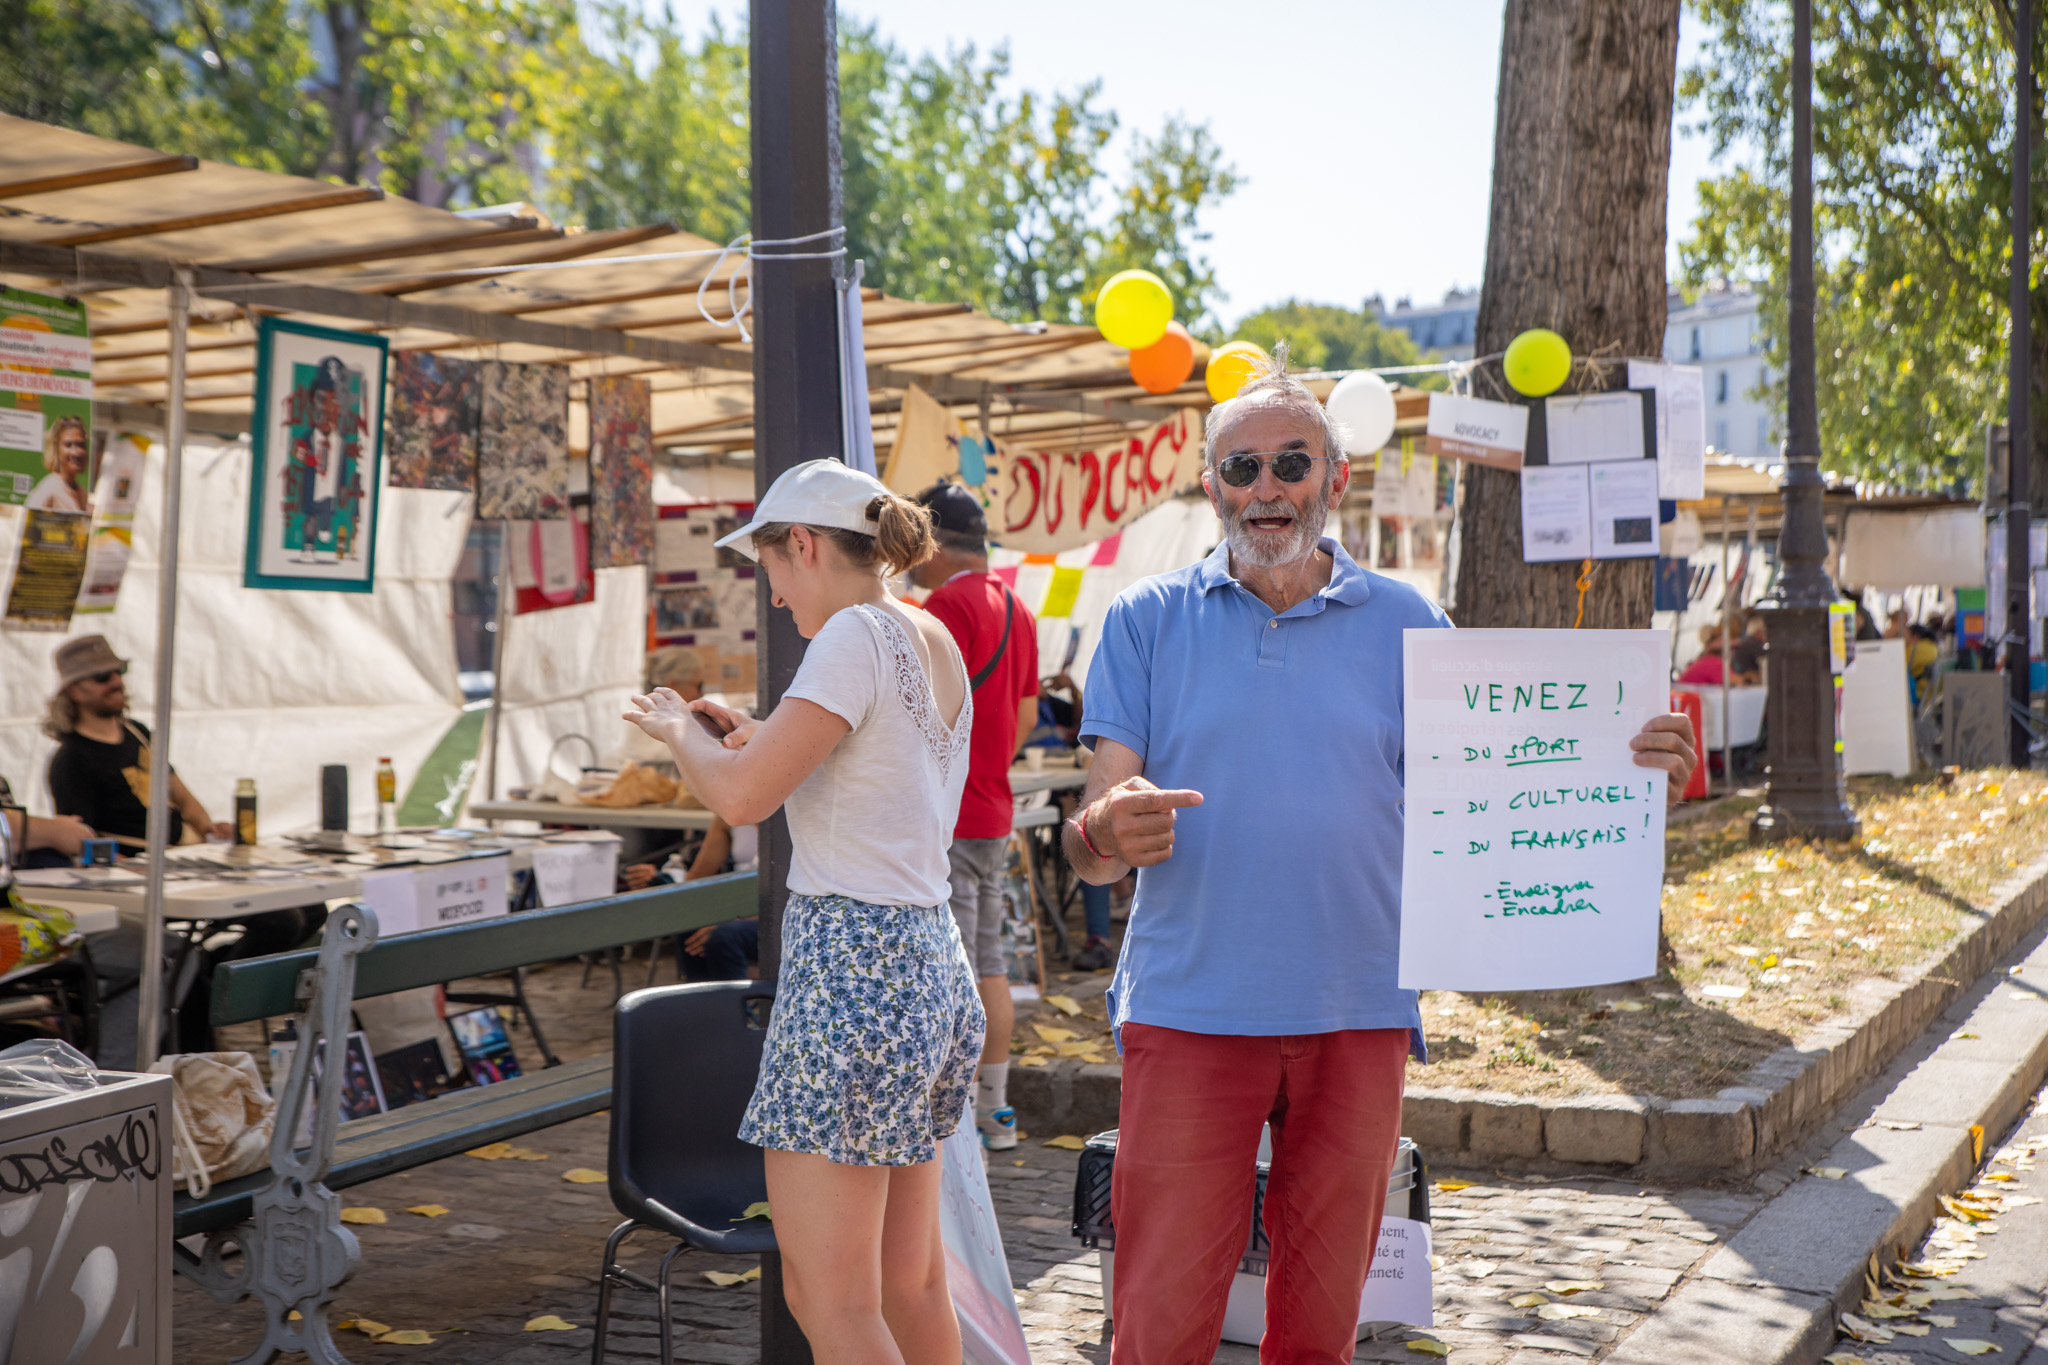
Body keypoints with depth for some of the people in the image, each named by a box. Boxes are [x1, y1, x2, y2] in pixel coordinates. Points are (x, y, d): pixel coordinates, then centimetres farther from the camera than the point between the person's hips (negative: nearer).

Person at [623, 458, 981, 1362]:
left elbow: (742, 798, -19)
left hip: (849, 972, -9)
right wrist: (756, 741, 22)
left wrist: (677, 731, 0)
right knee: (911, 1286, 16)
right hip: (930, 963, 9)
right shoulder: (939, 645, 13)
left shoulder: (858, 636, -13)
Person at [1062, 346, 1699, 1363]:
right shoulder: (1148, 621, 2)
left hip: (1356, 1017, 2)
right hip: (1189, 1011, -2)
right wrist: (1106, 836, -27)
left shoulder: (1405, 624, 6)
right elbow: (1092, 845, -3)